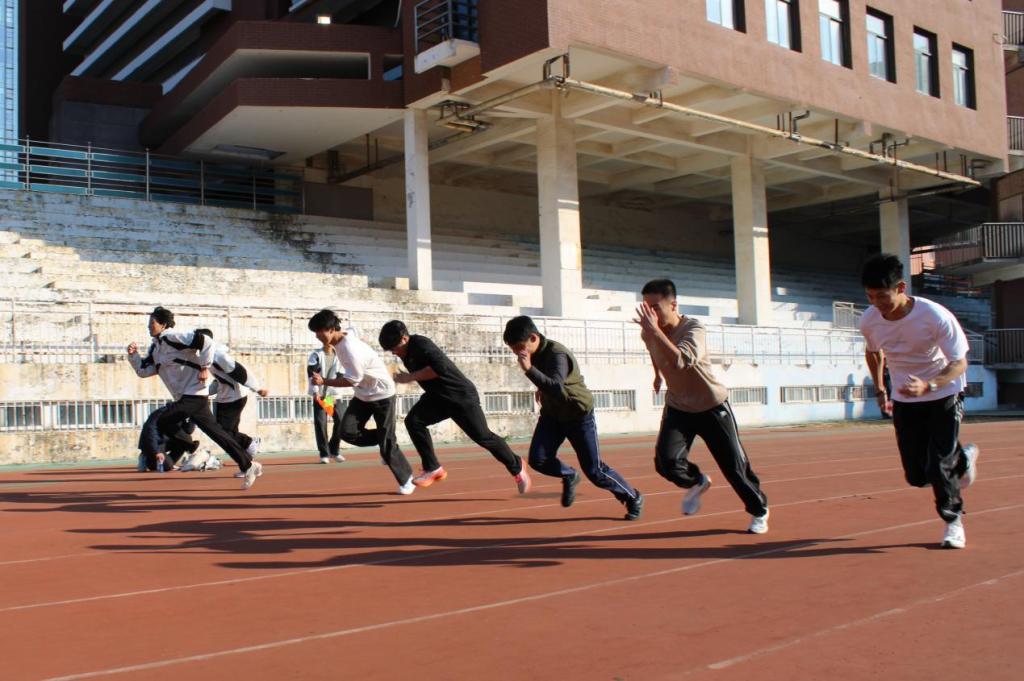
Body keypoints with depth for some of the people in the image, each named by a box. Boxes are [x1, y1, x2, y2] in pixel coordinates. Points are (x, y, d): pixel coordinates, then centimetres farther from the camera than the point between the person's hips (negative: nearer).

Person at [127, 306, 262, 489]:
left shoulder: (172, 337, -11)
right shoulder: (155, 347, 17)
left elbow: (206, 342, -20)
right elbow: (143, 371, 21)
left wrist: (204, 368, -20)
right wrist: (133, 355, 6)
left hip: (193, 393, -9)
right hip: (184, 397, 9)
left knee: (163, 423, -13)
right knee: (215, 432, 6)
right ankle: (249, 465, 7)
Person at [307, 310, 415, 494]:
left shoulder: (351, 350, -32)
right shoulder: (346, 334, -5)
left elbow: (352, 381, -25)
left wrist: (324, 382, -21)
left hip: (382, 395, -8)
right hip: (362, 395, 8)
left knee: (387, 444, -4)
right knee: (348, 432, -8)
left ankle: (406, 479, 16)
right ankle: (385, 441, 15)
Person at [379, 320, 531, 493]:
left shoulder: (420, 344, -24)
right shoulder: (407, 352, 3)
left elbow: (440, 367, -39)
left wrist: (410, 377, -31)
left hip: (462, 396, -8)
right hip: (438, 397, 8)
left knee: (483, 437, -2)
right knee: (413, 420, -13)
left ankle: (516, 467, 21)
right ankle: (433, 468, -5)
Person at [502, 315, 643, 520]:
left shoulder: (557, 354, -29)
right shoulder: (535, 353, -5)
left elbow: (556, 389, -47)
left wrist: (529, 370, -55)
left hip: (579, 415, -7)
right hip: (551, 414, 7)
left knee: (594, 471, -5)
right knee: (538, 460, -11)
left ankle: (633, 498, 17)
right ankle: (569, 476, 20)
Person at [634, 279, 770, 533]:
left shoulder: (692, 328, -27)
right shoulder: (648, 331, -9)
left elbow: (680, 360, -48)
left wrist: (655, 331, -50)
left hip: (712, 406, -4)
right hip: (677, 407, 4)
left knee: (734, 466, 2)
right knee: (666, 462, -17)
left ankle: (759, 510, 29)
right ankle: (696, 482, 17)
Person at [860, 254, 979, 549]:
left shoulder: (936, 316, -27)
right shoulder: (869, 321, -14)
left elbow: (960, 362, -22)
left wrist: (929, 385, -38)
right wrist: (880, 390, 6)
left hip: (944, 393, -4)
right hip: (904, 399, 4)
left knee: (939, 465, -12)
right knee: (917, 476, 3)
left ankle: (953, 520, 17)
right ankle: (962, 459, 36)